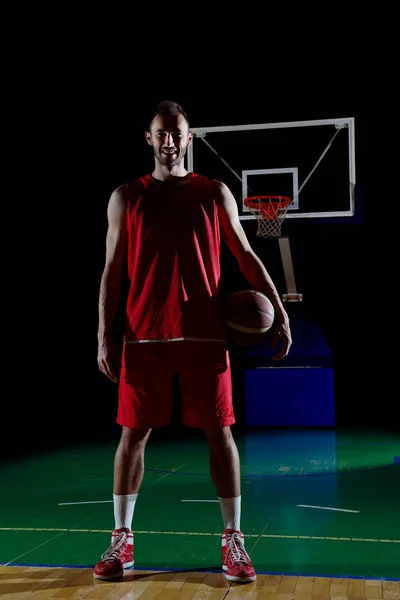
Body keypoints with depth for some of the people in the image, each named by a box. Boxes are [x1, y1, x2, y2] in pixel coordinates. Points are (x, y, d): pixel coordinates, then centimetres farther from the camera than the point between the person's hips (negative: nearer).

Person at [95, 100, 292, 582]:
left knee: (219, 432, 0)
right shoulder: (126, 198, 7)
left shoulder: (215, 193, 7)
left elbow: (246, 257, 10)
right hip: (144, 335, 0)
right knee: (133, 433, 4)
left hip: (204, 333, 0)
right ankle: (122, 539, 18)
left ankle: (233, 539, 12)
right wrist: (104, 336, -1)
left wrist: (279, 310, 1)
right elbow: (112, 270, 6)